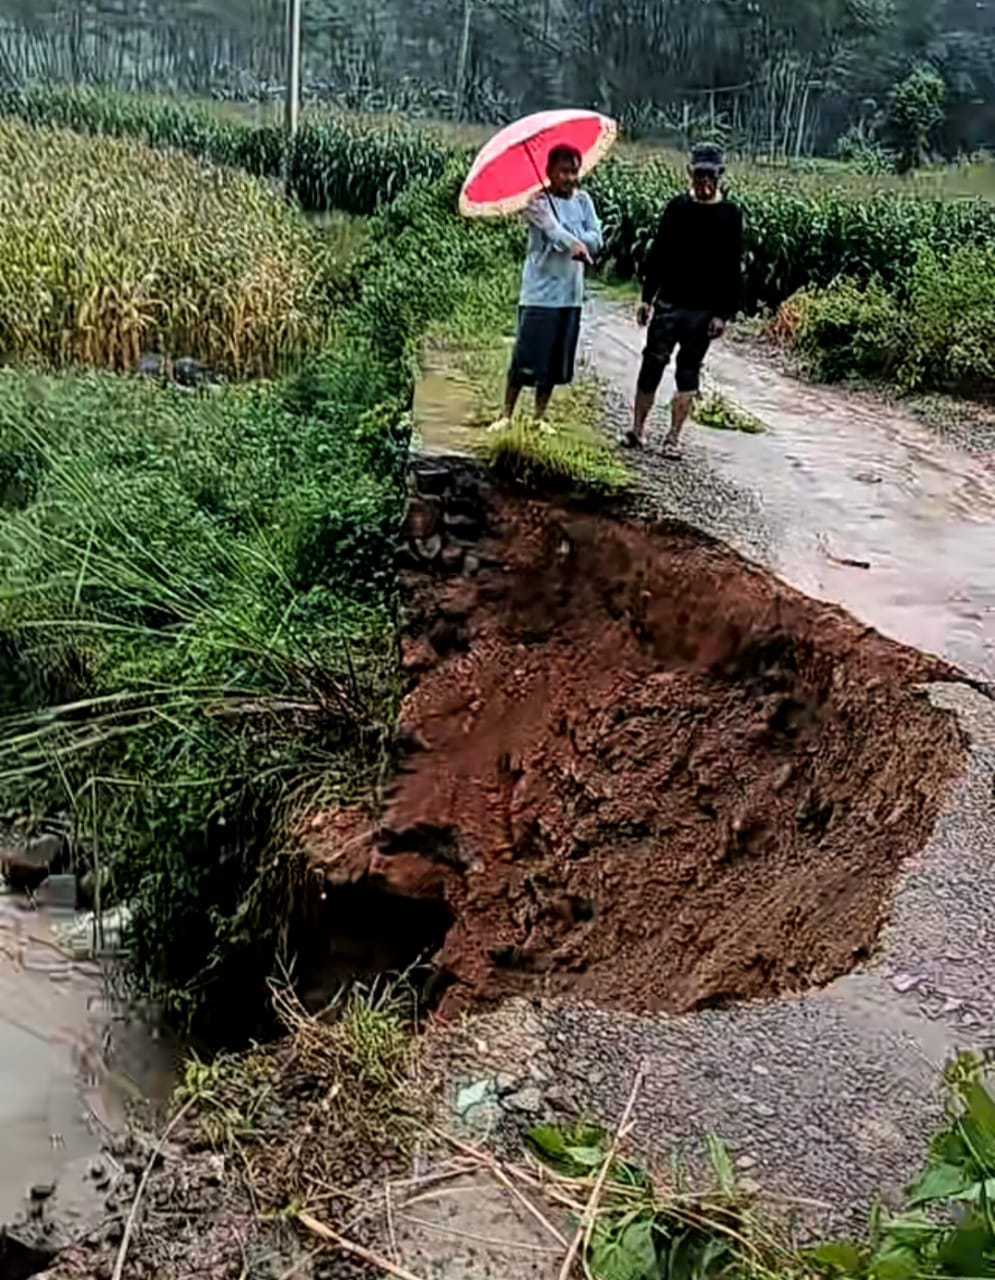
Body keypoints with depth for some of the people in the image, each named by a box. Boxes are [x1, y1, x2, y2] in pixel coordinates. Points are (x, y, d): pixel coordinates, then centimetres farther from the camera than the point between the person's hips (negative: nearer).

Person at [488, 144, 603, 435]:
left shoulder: (583, 200, 8)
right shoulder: (538, 202, -7)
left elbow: (596, 240, -4)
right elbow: (555, 231, -26)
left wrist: (569, 239, -18)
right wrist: (577, 244, -36)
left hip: (570, 295, 5)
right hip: (540, 293, -5)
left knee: (556, 363, 9)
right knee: (525, 359, -5)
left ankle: (540, 417, 20)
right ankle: (506, 415, 7)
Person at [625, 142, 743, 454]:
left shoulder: (730, 214, -1)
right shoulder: (677, 206, 5)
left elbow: (733, 269, -3)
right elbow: (657, 253, 9)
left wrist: (724, 313, -9)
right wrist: (647, 297, 5)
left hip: (703, 311, -1)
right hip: (668, 303, 2)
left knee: (688, 373, 4)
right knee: (651, 365, 2)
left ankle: (674, 437, 10)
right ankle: (638, 428, 13)